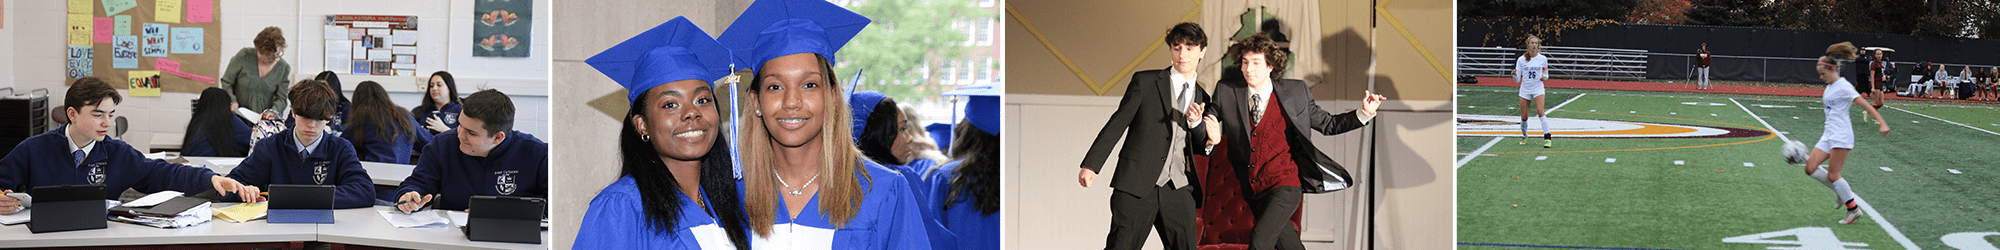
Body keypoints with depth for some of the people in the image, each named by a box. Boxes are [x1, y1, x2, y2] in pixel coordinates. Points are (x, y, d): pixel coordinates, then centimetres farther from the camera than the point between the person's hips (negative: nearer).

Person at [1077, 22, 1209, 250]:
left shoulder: (1202, 99, 16)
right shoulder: (1145, 82, 5)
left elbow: (1202, 149, 18)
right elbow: (1117, 124, 2)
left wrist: (1195, 123, -5)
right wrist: (1091, 165, -7)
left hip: (1178, 189, 4)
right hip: (1137, 185, -4)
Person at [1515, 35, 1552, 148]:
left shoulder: (1543, 59, 1)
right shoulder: (1521, 60, -1)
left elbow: (1546, 75, 13)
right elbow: (1517, 80, -1)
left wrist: (1544, 77, -10)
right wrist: (1514, 74, -23)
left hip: (1538, 89, -1)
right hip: (1525, 90, 1)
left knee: (1540, 112, -21)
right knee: (1524, 117, 3)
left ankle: (1547, 138, -20)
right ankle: (1524, 136, 29)